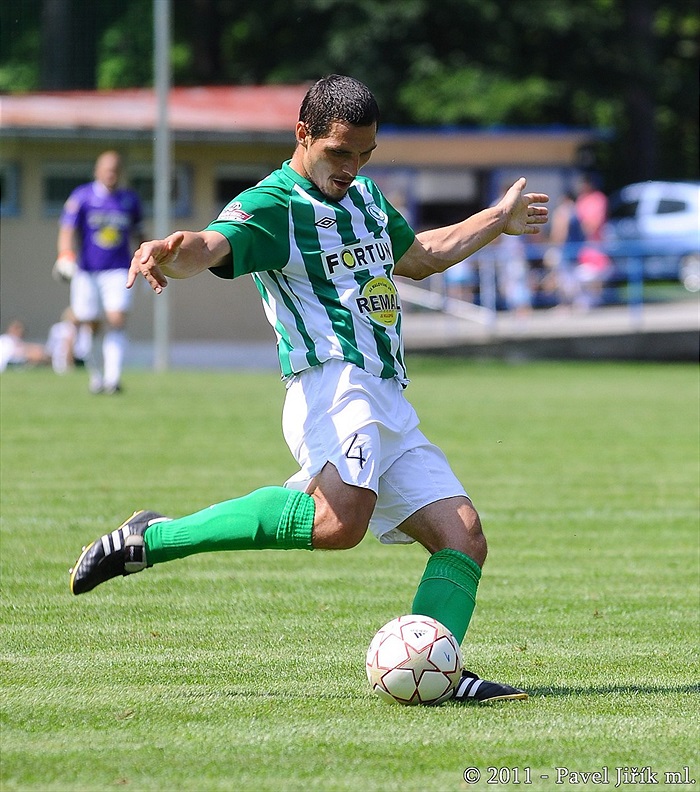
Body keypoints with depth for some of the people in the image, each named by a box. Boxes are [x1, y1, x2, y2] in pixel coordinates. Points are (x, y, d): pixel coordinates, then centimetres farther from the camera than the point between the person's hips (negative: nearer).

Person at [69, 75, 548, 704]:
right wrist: (172, 253, -51)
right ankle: (149, 539, -28)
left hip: (390, 405, 9)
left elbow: (419, 256, 43)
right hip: (333, 386, -9)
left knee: (463, 538, 0)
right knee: (341, 520, -35)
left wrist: (498, 221, 48)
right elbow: (213, 247, -27)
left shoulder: (363, 193, 23)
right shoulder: (272, 205, -5)